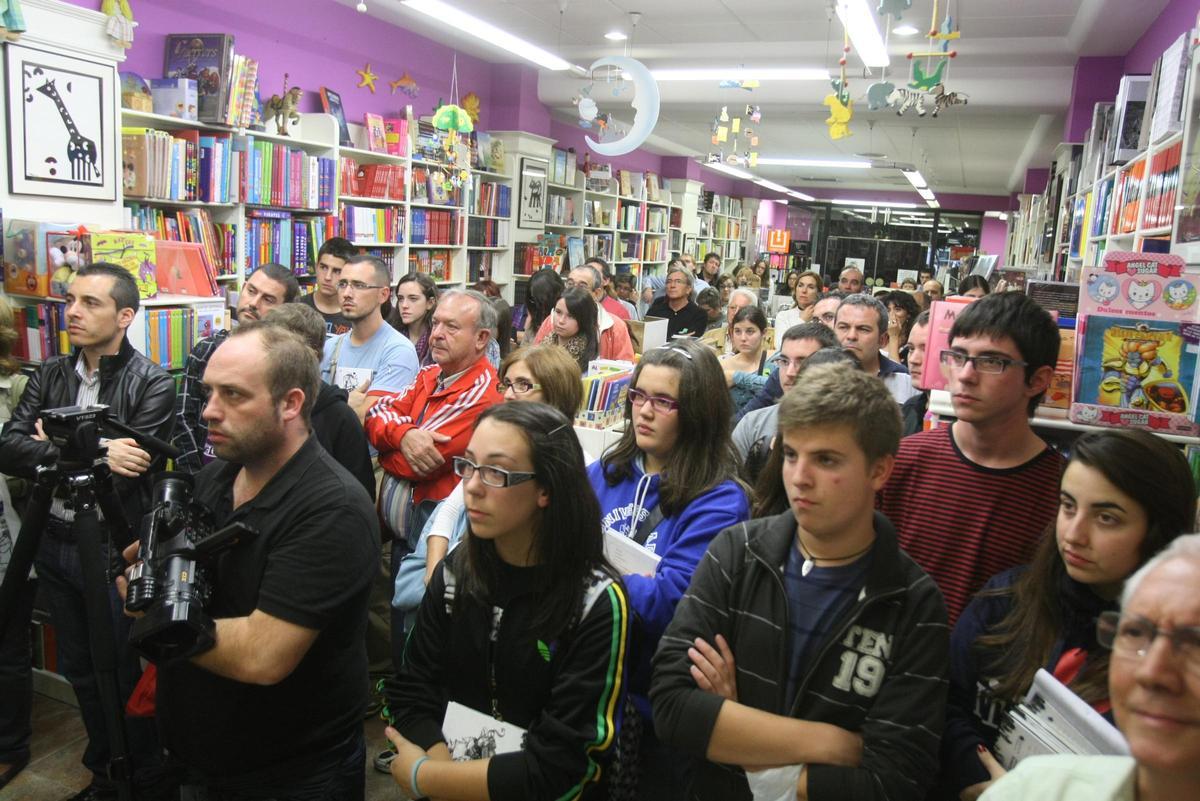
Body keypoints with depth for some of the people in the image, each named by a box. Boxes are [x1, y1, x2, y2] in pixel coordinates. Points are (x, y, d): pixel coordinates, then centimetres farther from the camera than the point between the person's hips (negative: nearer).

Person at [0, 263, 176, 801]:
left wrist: (54, 448, -10)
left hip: (112, 550, -6)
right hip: (53, 544, 6)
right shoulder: (49, 376, 4)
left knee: (121, 675, 7)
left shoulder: (152, 385, -14)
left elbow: (130, 472, -21)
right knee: (78, 671, 19)